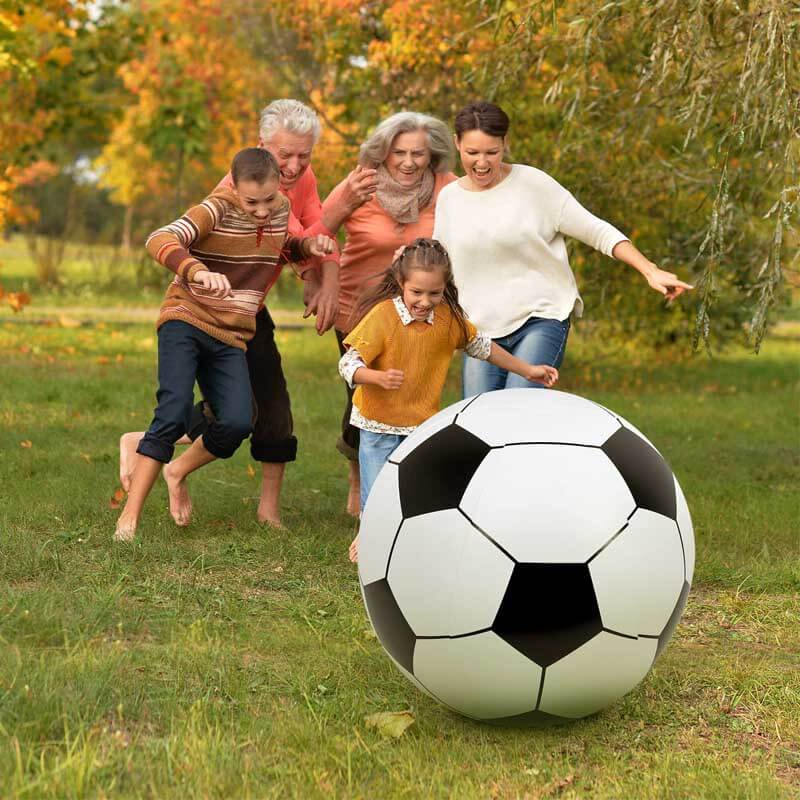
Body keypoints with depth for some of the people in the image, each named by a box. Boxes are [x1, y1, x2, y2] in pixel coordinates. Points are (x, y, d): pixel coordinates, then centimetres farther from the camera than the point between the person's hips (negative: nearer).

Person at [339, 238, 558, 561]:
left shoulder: (449, 318, -3)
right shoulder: (382, 315, -18)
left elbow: (481, 346, 14)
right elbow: (348, 364, -20)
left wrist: (527, 370, 15)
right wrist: (379, 377, -39)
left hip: (424, 424, 3)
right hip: (379, 425, -3)